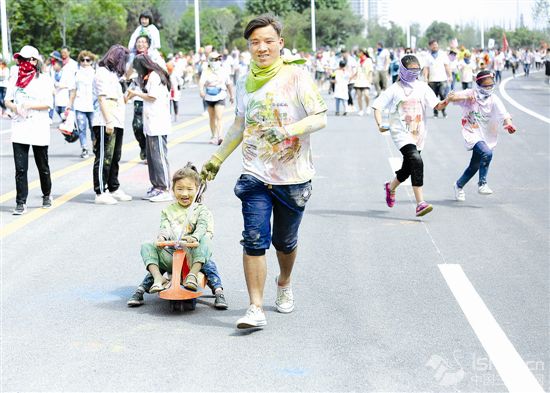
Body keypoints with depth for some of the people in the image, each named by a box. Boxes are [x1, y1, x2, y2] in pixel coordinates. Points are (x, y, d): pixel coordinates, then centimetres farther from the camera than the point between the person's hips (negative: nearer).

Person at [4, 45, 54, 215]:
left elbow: (48, 104, -9)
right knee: (20, 168, -4)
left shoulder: (44, 80, -2)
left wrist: (29, 105, -19)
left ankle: (47, 195, 33)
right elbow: (7, 100, 11)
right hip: (19, 129, 3)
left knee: (43, 167, 11)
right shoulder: (16, 79, 10)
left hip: (39, 129, -3)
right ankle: (21, 203, -2)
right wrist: (14, 107, -10)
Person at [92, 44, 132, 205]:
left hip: (116, 124, 10)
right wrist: (108, 121, -20)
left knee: (114, 159, 16)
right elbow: (102, 98, -16)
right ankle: (101, 193, -6)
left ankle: (114, 189, 24)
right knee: (104, 159, -8)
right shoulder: (102, 73, -9)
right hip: (105, 124, -10)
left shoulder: (112, 74, 22)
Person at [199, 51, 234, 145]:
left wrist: (231, 96, 20)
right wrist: (201, 91, -42)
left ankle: (219, 137, -25)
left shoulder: (223, 71, 1)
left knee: (219, 118, -16)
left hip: (220, 97, -2)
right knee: (212, 118, 14)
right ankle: (214, 136, 27)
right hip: (209, 97, 2)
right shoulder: (206, 71, -5)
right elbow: (201, 82, -22)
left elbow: (229, 84, 12)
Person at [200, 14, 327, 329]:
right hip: (256, 175, 3)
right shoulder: (246, 82, 8)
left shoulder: (297, 76, -7)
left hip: (293, 177, -2)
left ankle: (284, 284, 43)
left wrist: (287, 131, -28)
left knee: (285, 242, 13)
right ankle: (256, 309, -6)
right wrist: (217, 159, 21)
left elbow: (321, 118, -12)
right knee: (254, 240, -9)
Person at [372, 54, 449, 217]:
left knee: (407, 169, 17)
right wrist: (380, 124, -20)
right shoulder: (394, 89, -3)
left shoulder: (422, 87, 7)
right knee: (416, 161, -26)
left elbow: (437, 106, 0)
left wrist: (446, 102, -23)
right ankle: (420, 203, -29)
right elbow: (377, 106, -4)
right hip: (401, 133, -5)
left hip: (418, 133, 5)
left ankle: (391, 187, 50)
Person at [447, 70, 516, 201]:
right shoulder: (470, 94, -8)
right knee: (487, 153, -30)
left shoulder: (494, 100, -5)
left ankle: (459, 185, 41)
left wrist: (508, 124, -38)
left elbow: (504, 115, -17)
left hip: (486, 137, 4)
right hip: (472, 134, -4)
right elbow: (450, 97, -15)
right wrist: (464, 97, -31)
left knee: (474, 166, 15)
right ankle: (482, 184, -17)